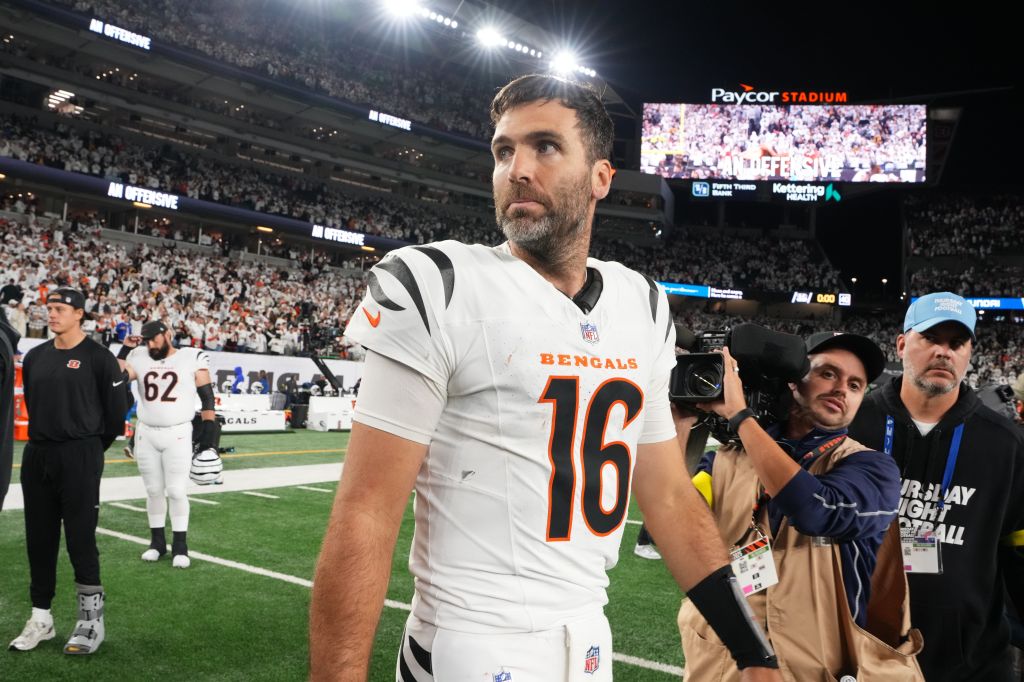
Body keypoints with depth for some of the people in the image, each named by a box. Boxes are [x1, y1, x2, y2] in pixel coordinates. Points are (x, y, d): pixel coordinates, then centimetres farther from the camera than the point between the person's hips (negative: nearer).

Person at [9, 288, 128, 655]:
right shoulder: (35, 356, 11)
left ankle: (91, 621, 7)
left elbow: (116, 411, -3)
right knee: (39, 539, 11)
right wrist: (43, 441, 16)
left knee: (81, 539, -4)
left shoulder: (98, 357, -7)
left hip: (79, 458, -6)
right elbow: (33, 404, 21)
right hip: (36, 457, 6)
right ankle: (41, 618, 23)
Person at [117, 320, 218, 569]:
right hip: (146, 435, 3)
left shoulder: (192, 358, -2)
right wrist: (126, 349, 0)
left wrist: (208, 427, -6)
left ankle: (180, 546, 5)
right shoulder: (139, 358, 7)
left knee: (176, 491, -3)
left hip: (177, 434, -3)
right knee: (153, 490, 10)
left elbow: (206, 395, -1)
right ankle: (157, 541, 21)